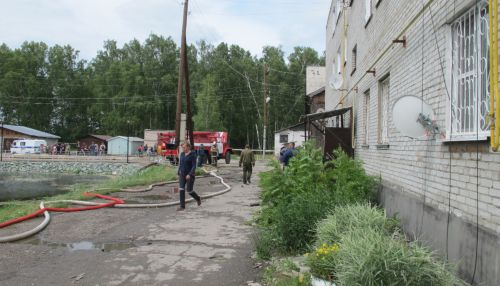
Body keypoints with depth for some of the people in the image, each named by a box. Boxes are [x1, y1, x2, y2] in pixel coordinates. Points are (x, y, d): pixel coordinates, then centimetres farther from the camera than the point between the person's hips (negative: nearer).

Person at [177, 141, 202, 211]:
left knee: (189, 190, -2)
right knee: (181, 189, -8)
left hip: (190, 175, -5)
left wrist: (190, 174, -27)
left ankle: (198, 198, 27)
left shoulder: (193, 155, -13)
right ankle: (182, 206, -5)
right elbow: (180, 164, 14)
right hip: (182, 175, 5)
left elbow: (194, 166, -17)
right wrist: (178, 173, 13)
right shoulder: (182, 154, 6)